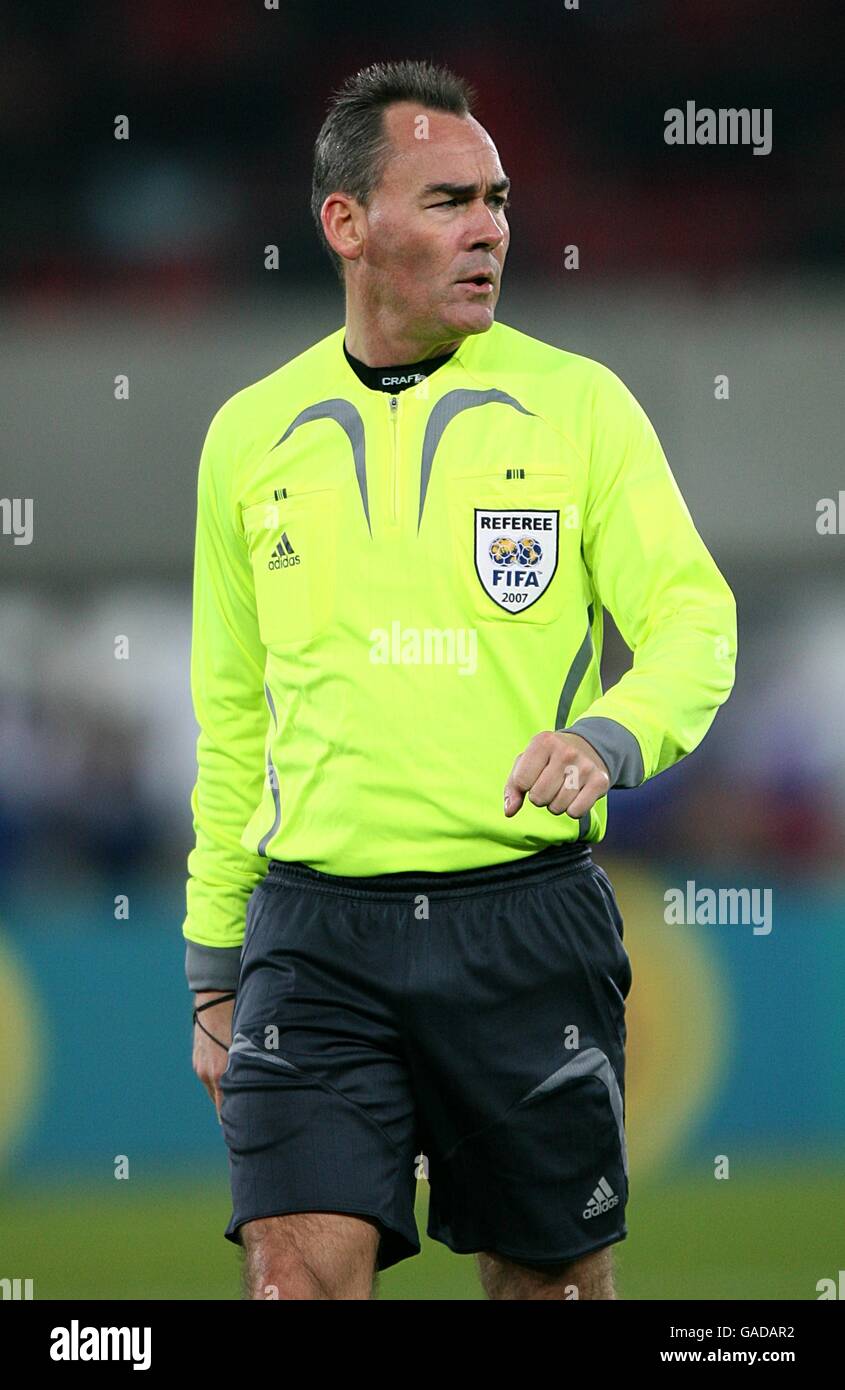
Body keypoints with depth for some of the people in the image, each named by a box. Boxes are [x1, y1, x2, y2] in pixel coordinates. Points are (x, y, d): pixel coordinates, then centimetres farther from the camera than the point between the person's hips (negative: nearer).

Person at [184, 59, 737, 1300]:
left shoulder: (578, 404, 3)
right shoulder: (251, 434, 10)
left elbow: (693, 623, -3)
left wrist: (608, 739, -26)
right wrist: (214, 969, 15)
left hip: (528, 913, -1)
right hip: (316, 926, 1)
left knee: (553, 1279, 7)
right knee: (302, 1277, -13)